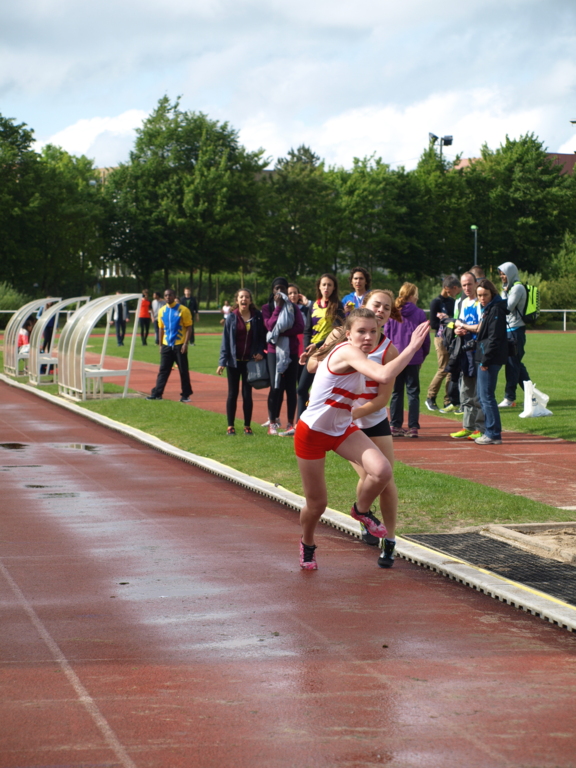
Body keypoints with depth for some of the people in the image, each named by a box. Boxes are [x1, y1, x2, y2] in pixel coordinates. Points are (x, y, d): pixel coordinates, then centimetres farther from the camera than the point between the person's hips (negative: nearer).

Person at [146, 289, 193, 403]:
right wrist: (160, 345, 11)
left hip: (179, 345, -4)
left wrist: (185, 344, -15)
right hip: (166, 345, 4)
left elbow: (189, 328, -7)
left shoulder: (183, 310, -7)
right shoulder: (162, 311, 8)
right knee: (163, 370, 5)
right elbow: (161, 328, 14)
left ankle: (185, 395, 9)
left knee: (183, 371, 2)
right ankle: (157, 393, 6)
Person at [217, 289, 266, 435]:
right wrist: (222, 362, -7)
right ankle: (230, 426, 10)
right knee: (233, 393, 5)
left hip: (250, 361, 0)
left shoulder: (257, 317, -1)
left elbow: (262, 337, 5)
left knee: (247, 393, 5)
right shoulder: (232, 317, -2)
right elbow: (225, 340, -2)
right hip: (234, 361, 0)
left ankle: (247, 426, 12)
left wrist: (260, 352, -12)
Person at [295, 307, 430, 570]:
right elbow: (384, 376, -44)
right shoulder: (347, 352, -26)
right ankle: (307, 544, 38)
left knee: (382, 471, -20)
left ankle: (361, 510, 10)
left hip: (342, 430, 7)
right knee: (316, 503, 6)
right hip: (312, 432, -7)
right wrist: (412, 347, -39)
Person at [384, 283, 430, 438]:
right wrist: (424, 354, 12)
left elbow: (386, 335, 4)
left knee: (397, 392, 12)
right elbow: (425, 337, -3)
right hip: (414, 358, -2)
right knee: (413, 392, 3)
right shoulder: (419, 313, -7)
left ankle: (395, 425, 10)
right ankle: (413, 427, -2)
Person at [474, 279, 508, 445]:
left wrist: (486, 360, -20)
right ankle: (489, 431, 21)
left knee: (486, 396, -9)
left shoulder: (496, 310, -13)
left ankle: (494, 434, -5)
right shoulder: (486, 308, 18)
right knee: (481, 393, 15)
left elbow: (494, 337, -19)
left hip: (491, 359, -10)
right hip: (485, 358, 10)